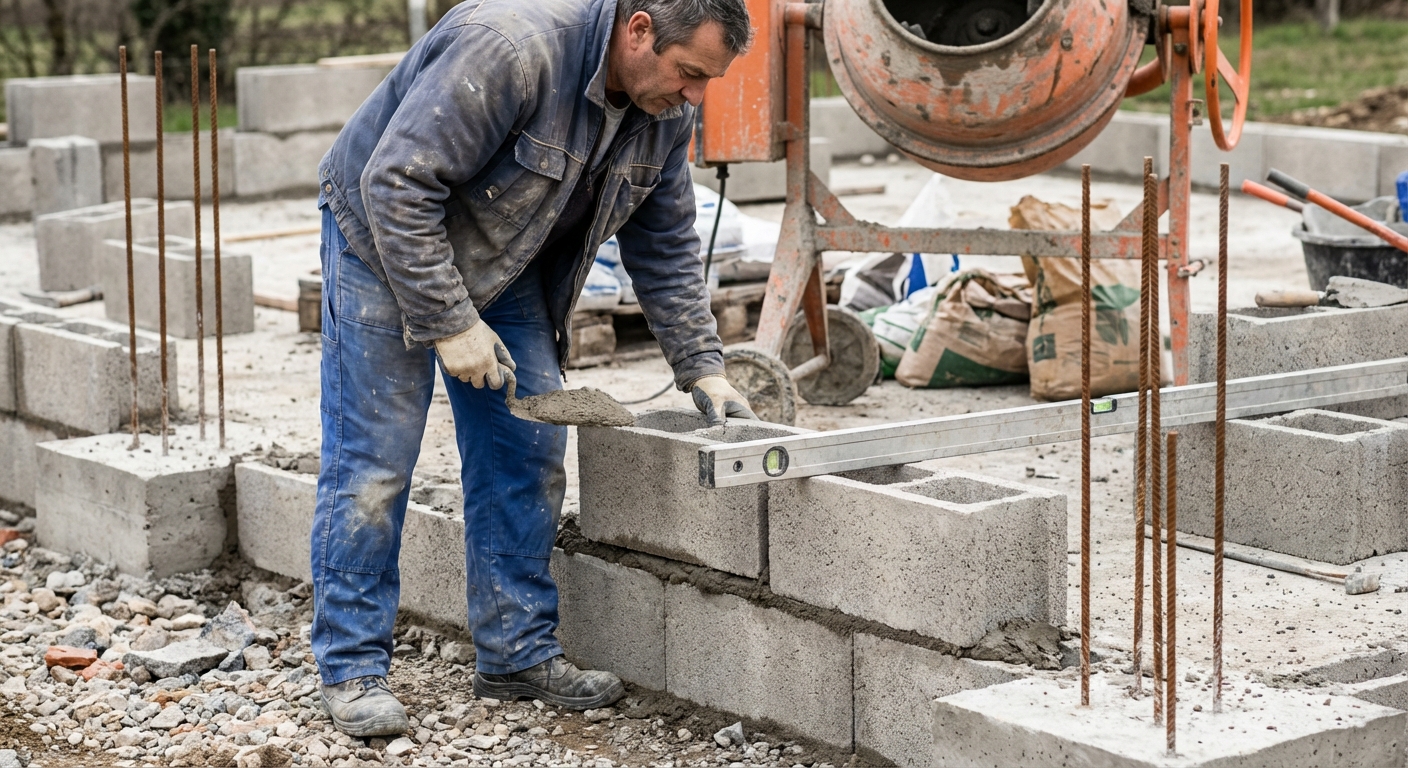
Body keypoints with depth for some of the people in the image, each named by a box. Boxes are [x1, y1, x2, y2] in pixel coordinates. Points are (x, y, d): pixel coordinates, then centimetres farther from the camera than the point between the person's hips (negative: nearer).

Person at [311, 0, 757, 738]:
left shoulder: (666, 109, -10)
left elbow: (664, 247, 3)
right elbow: (398, 185, -34)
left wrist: (702, 369, -4)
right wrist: (449, 323, -31)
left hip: (505, 266, 7)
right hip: (384, 242, -7)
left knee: (528, 454, 3)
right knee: (372, 462, -7)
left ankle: (517, 651, 13)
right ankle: (351, 667, 3)